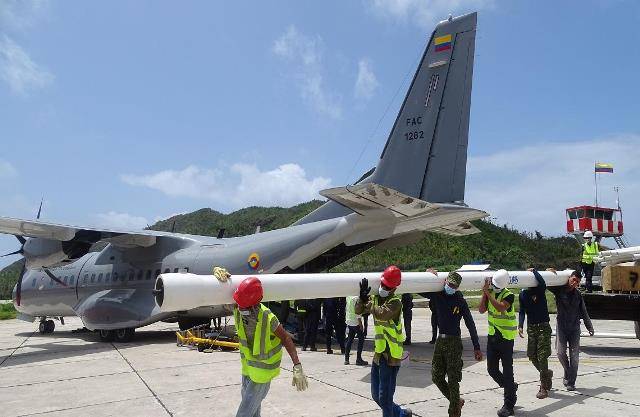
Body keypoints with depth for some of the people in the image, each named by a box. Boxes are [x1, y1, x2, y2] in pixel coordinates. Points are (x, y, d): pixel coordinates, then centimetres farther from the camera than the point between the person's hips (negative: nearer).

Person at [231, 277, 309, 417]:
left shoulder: (268, 319, -30)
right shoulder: (237, 309, -16)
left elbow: (286, 338, -20)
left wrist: (297, 367, -27)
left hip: (262, 371, -6)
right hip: (247, 367, 6)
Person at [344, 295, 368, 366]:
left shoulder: (348, 297, 8)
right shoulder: (356, 298, -17)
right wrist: (360, 324, -14)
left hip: (349, 322, 8)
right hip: (356, 322, -8)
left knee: (350, 339, 13)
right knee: (361, 339, 2)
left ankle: (346, 359, 13)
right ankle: (358, 359, 1)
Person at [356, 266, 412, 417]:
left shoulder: (395, 302, -15)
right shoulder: (375, 298, 7)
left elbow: (381, 314, -32)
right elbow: (358, 310, 2)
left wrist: (367, 301, -20)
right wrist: (362, 298, -16)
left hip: (390, 356, -8)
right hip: (378, 353, 8)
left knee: (385, 397, -3)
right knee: (376, 395, 17)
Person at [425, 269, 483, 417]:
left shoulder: (460, 301, -9)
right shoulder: (437, 295, 2)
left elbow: (470, 324, -8)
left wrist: (477, 347, -10)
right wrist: (429, 274, -1)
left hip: (454, 342, -5)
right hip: (440, 340, 5)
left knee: (453, 380, -1)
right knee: (436, 377, 10)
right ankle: (457, 402, 30)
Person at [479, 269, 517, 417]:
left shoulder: (509, 295, -14)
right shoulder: (490, 293, 2)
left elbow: (500, 307, -32)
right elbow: (481, 310, -7)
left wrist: (488, 293, -29)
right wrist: (485, 293, -13)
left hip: (506, 337, -6)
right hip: (492, 336, 6)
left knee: (507, 371, -1)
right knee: (492, 369, 11)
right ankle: (511, 388, 36)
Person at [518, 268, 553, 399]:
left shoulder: (540, 290, -8)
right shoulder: (523, 294, 5)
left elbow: (542, 283, -32)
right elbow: (522, 311, 8)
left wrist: (534, 271, -18)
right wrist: (520, 326, -3)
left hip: (543, 327, -5)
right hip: (531, 328, 5)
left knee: (542, 357, -8)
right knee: (532, 357, 8)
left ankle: (544, 388, 1)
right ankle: (547, 374, 36)